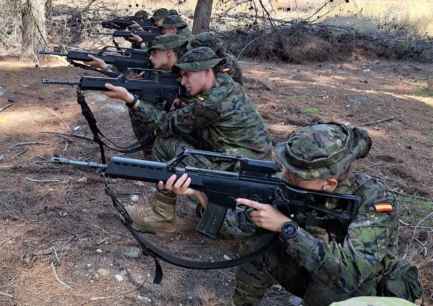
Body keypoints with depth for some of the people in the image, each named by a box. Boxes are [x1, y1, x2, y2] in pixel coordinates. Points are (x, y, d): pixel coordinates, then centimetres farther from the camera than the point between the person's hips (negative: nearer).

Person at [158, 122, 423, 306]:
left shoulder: (375, 201, -33)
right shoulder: (293, 189, -18)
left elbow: (350, 272, -44)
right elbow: (247, 218, -18)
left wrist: (286, 227, -42)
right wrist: (198, 191, -32)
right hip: (317, 275, 5)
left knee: (336, 285, -36)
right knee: (258, 246, -16)